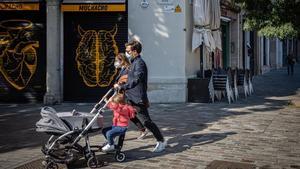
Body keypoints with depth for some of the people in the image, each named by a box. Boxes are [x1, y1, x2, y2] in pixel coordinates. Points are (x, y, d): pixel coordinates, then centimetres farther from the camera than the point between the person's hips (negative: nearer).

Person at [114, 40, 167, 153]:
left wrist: (121, 87, -29)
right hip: (130, 98, 10)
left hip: (137, 99, -10)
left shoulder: (139, 63, -17)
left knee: (146, 121, -4)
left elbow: (135, 81, -28)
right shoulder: (134, 62, 16)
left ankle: (161, 141, 9)